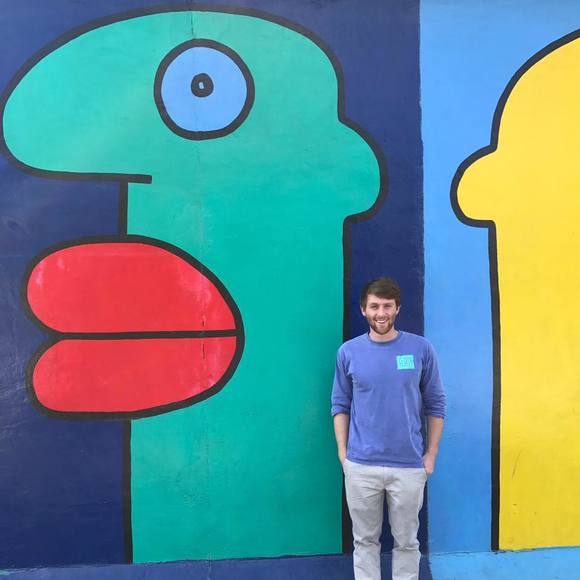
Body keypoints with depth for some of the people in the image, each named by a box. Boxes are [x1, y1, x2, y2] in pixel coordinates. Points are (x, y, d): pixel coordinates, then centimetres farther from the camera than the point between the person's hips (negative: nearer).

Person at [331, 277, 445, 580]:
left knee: (406, 540, 15)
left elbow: (435, 404, 2)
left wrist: (431, 453, 1)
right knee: (365, 539, 15)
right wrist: (342, 451, 0)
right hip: (360, 466, 1)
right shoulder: (348, 351, -2)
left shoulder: (421, 348, -4)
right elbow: (340, 405, 5)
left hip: (409, 466, 0)